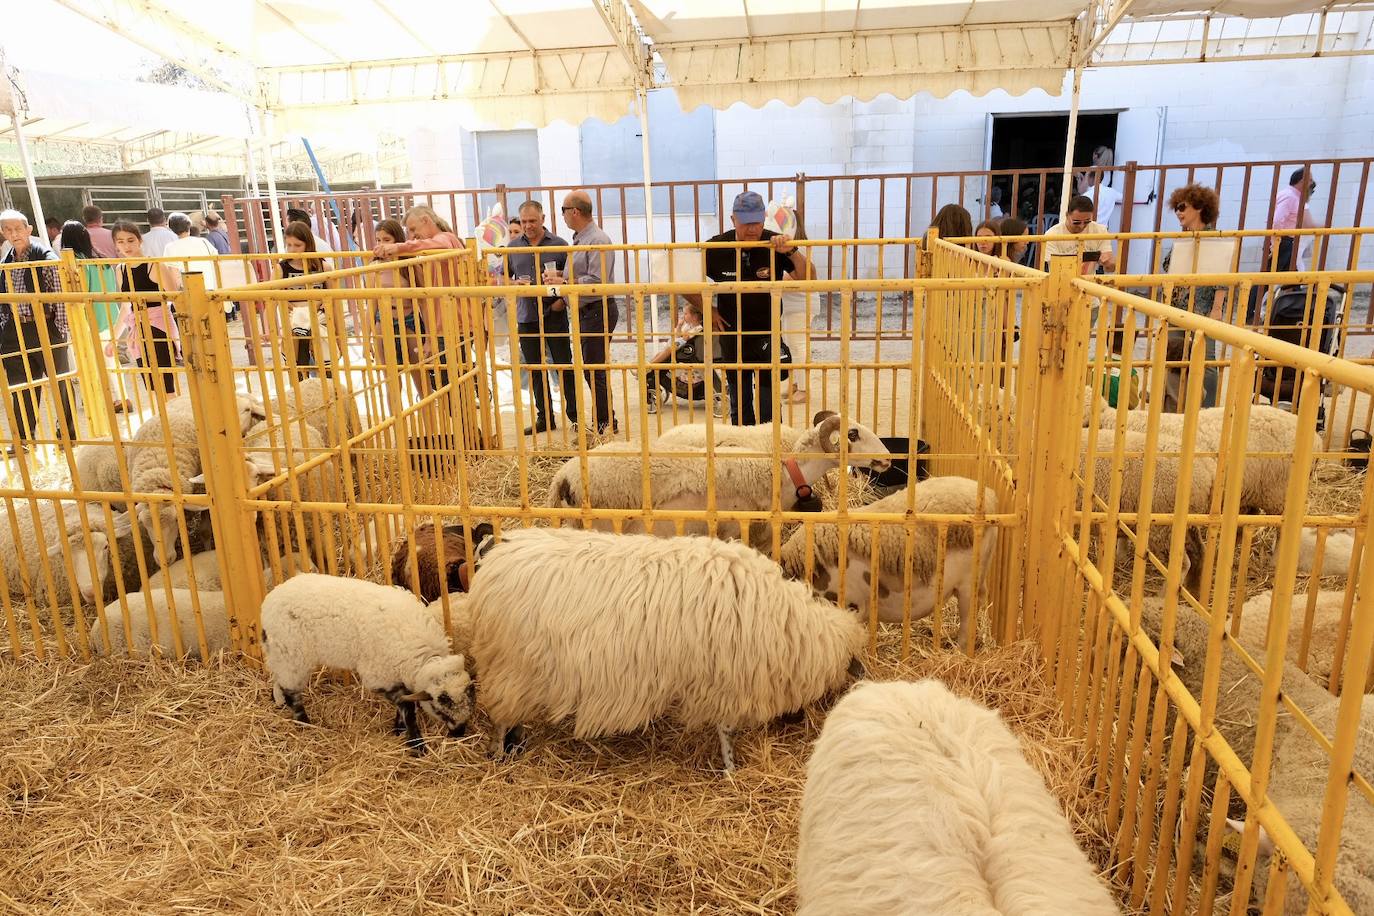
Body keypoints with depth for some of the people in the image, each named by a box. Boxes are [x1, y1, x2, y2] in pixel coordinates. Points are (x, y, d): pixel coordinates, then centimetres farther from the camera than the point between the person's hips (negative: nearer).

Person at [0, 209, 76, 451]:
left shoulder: (46, 257, -6)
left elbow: (59, 296, -9)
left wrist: (60, 331, -13)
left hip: (45, 328, -5)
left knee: (59, 382, 5)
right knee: (20, 386, 9)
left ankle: (68, 434, 18)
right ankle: (23, 438, 18)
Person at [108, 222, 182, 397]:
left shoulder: (154, 265, -8)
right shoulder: (121, 270, 11)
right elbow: (126, 307, 20)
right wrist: (114, 338, 22)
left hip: (159, 328, -6)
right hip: (137, 333, 6)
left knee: (165, 389, -11)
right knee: (152, 390, 6)